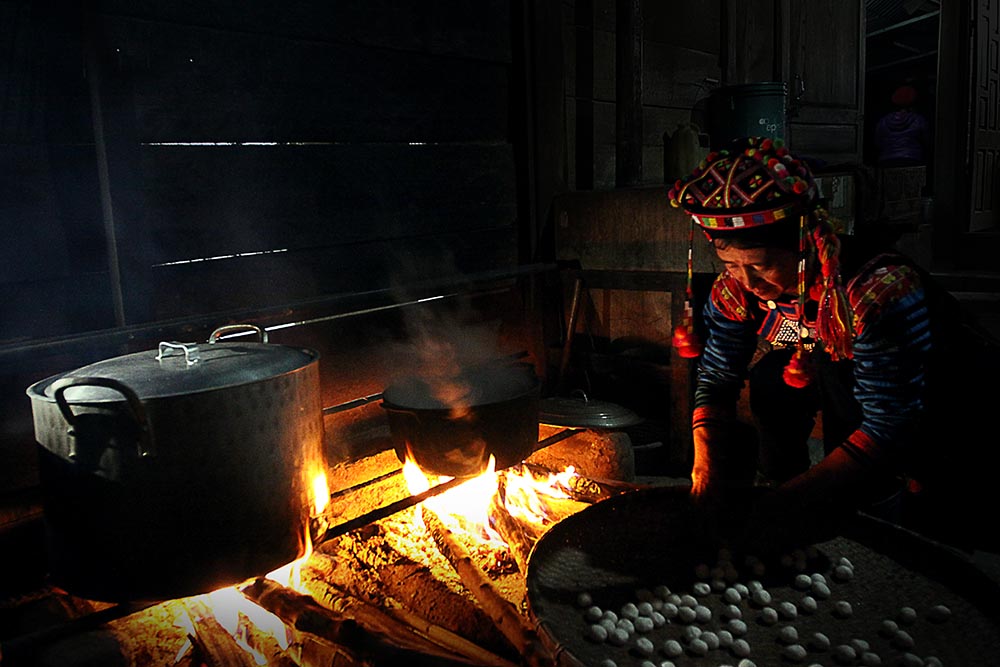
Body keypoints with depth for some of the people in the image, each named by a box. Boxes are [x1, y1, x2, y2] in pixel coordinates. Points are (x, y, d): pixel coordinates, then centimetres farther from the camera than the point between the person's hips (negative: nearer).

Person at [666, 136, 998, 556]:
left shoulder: (881, 288, -37)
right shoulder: (737, 286, -20)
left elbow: (889, 428, -37)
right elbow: (715, 379, -11)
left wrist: (785, 500, -41)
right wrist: (707, 462, -28)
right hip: (840, 382, 5)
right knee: (772, 376, -17)